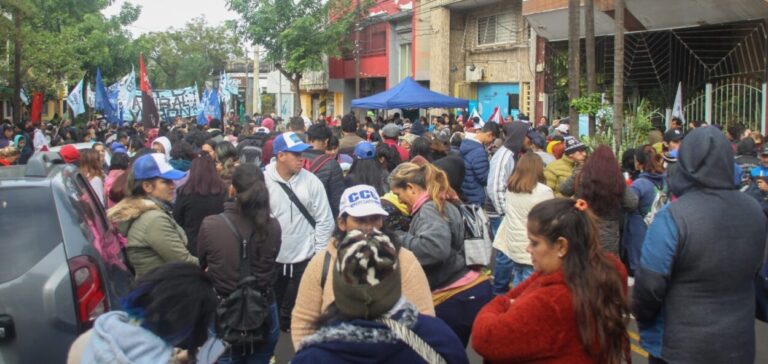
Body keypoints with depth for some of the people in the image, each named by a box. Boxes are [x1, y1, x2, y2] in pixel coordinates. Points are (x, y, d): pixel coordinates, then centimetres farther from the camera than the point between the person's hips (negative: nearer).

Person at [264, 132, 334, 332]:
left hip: (304, 259, 0)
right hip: (271, 259, 0)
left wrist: (319, 255, -3)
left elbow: (325, 221, -1)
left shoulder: (311, 181, -6)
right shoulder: (263, 181, -8)